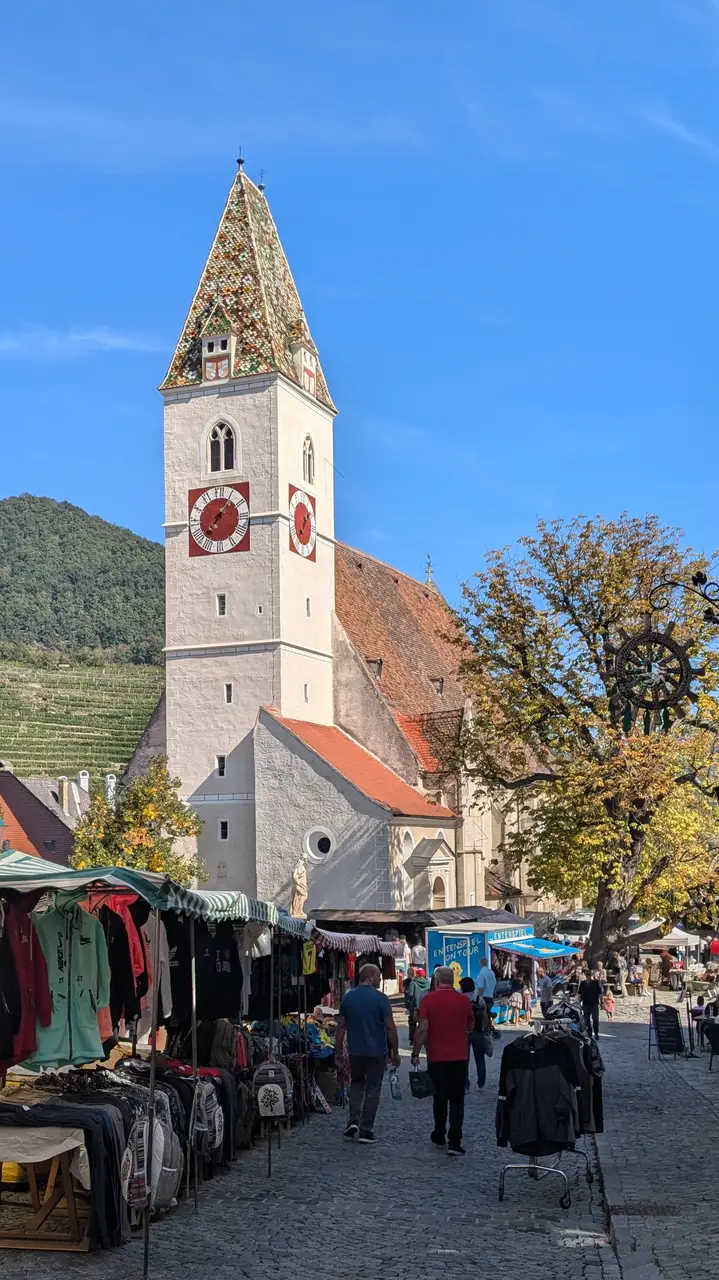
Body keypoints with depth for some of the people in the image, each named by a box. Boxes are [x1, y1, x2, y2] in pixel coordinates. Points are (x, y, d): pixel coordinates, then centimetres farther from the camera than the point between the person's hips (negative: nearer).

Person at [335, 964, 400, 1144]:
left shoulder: (348, 997, 2)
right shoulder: (380, 998, -11)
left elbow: (341, 1027, 5)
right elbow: (390, 1027, -11)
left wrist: (338, 1051, 12)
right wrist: (395, 1052, -3)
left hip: (355, 1051, 4)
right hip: (377, 1052, -4)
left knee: (357, 1083, 22)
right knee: (372, 1089, 6)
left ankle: (354, 1120, 6)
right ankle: (366, 1130, 6)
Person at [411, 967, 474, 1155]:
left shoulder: (429, 1000, -6)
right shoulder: (463, 1000, -1)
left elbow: (422, 1029, -12)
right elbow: (470, 1027, 14)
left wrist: (415, 1053, -5)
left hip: (436, 1057, 0)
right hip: (459, 1056, 0)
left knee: (440, 1097, 18)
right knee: (456, 1100, 1)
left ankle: (439, 1136, 28)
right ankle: (454, 1142, -8)